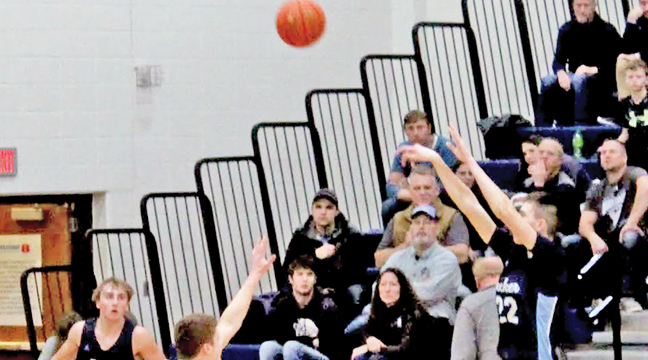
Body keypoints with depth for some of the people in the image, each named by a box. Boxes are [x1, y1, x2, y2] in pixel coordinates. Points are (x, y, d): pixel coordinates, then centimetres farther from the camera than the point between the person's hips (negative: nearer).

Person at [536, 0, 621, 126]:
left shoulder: (607, 31, -4)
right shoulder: (567, 30, 9)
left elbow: (615, 65, -8)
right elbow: (558, 61, 6)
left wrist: (594, 70, -22)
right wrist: (561, 73, -17)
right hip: (574, 76, 4)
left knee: (580, 80, -37)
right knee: (547, 81, -23)